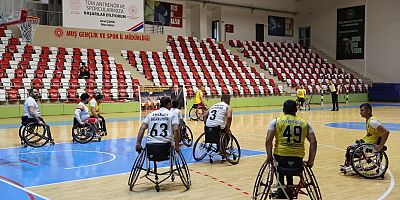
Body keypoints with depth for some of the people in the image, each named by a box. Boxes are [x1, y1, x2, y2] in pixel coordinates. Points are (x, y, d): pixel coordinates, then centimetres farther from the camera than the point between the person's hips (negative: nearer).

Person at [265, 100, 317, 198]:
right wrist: (311, 160, 5)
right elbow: (313, 142, 1)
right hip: (298, 160, 2)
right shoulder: (304, 123, 10)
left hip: (280, 157, -2)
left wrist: (269, 156, -2)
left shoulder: (276, 121, 3)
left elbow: (268, 140, -9)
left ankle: (281, 191, 28)